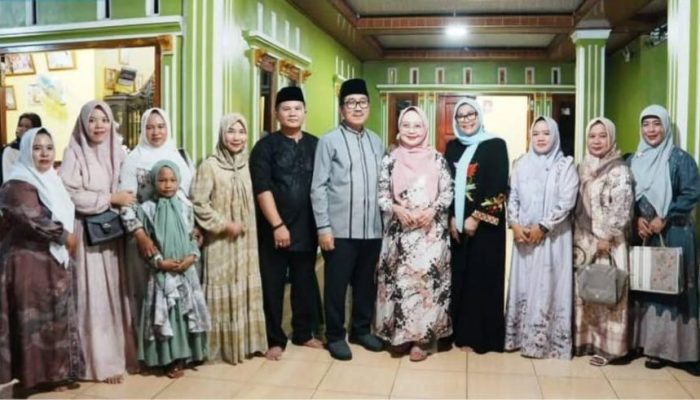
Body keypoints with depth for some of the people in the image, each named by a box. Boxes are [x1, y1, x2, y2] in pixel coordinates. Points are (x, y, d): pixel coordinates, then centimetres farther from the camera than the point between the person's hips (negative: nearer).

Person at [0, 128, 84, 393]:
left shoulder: (51, 181, 13)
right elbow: (34, 220, -24)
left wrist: (67, 239, 9)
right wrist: (65, 236, -13)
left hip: (54, 260, 9)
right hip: (30, 262, -9)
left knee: (58, 316, 13)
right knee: (39, 318, -3)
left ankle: (58, 371, 23)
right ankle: (43, 373, 7)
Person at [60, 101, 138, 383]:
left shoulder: (118, 151, 8)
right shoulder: (74, 153, -7)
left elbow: (129, 191, 14)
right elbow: (70, 195, -14)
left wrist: (125, 200, -4)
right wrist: (111, 198, -14)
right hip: (87, 233, -4)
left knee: (117, 293, 9)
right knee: (95, 296, 0)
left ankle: (122, 353, 22)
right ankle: (102, 361, 10)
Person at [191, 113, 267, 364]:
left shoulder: (247, 164, 7)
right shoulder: (209, 165, -10)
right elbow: (198, 203, -15)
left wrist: (245, 227, 7)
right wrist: (224, 224, -14)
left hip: (246, 240, 6)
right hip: (221, 240, -5)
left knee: (246, 289, 11)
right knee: (224, 291, 1)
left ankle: (246, 341, 23)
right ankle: (224, 345, 12)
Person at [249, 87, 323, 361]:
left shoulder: (315, 145, 9)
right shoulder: (266, 146, -2)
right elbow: (262, 189, -11)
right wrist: (277, 225, -16)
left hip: (307, 228, 3)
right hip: (274, 229, -3)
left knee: (305, 282, 12)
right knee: (273, 285, 5)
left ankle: (303, 333, 28)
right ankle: (275, 339, 18)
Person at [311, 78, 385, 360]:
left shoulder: (376, 142, 10)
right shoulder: (329, 141, -4)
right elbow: (318, 187, -7)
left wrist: (386, 219, 9)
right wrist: (323, 227, -11)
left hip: (372, 229, 5)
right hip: (340, 230, -4)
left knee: (366, 283, 16)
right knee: (336, 285, 7)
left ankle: (361, 330, 33)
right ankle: (335, 335, 23)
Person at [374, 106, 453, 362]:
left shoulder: (437, 159, 4)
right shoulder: (390, 160, 5)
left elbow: (448, 193, 4)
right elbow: (382, 195, 4)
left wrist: (432, 210, -13)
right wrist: (397, 209, -13)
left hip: (431, 231, -1)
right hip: (399, 231, 1)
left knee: (427, 278, -3)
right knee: (400, 279, 3)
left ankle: (423, 336, 9)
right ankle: (400, 332, 18)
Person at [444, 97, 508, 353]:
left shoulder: (495, 145, -4)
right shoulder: (452, 147, 10)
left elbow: (499, 187, -11)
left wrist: (477, 218, -14)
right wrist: (451, 218, -3)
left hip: (485, 225, -4)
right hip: (456, 224, 4)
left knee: (483, 279, 0)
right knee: (459, 278, 8)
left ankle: (481, 337, 11)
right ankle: (461, 332, 20)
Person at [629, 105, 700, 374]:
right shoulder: (634, 160, 11)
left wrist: (663, 219, -15)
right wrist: (637, 219, -8)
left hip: (673, 235, -4)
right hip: (642, 234, 4)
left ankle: (670, 347, 6)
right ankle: (648, 342, 17)